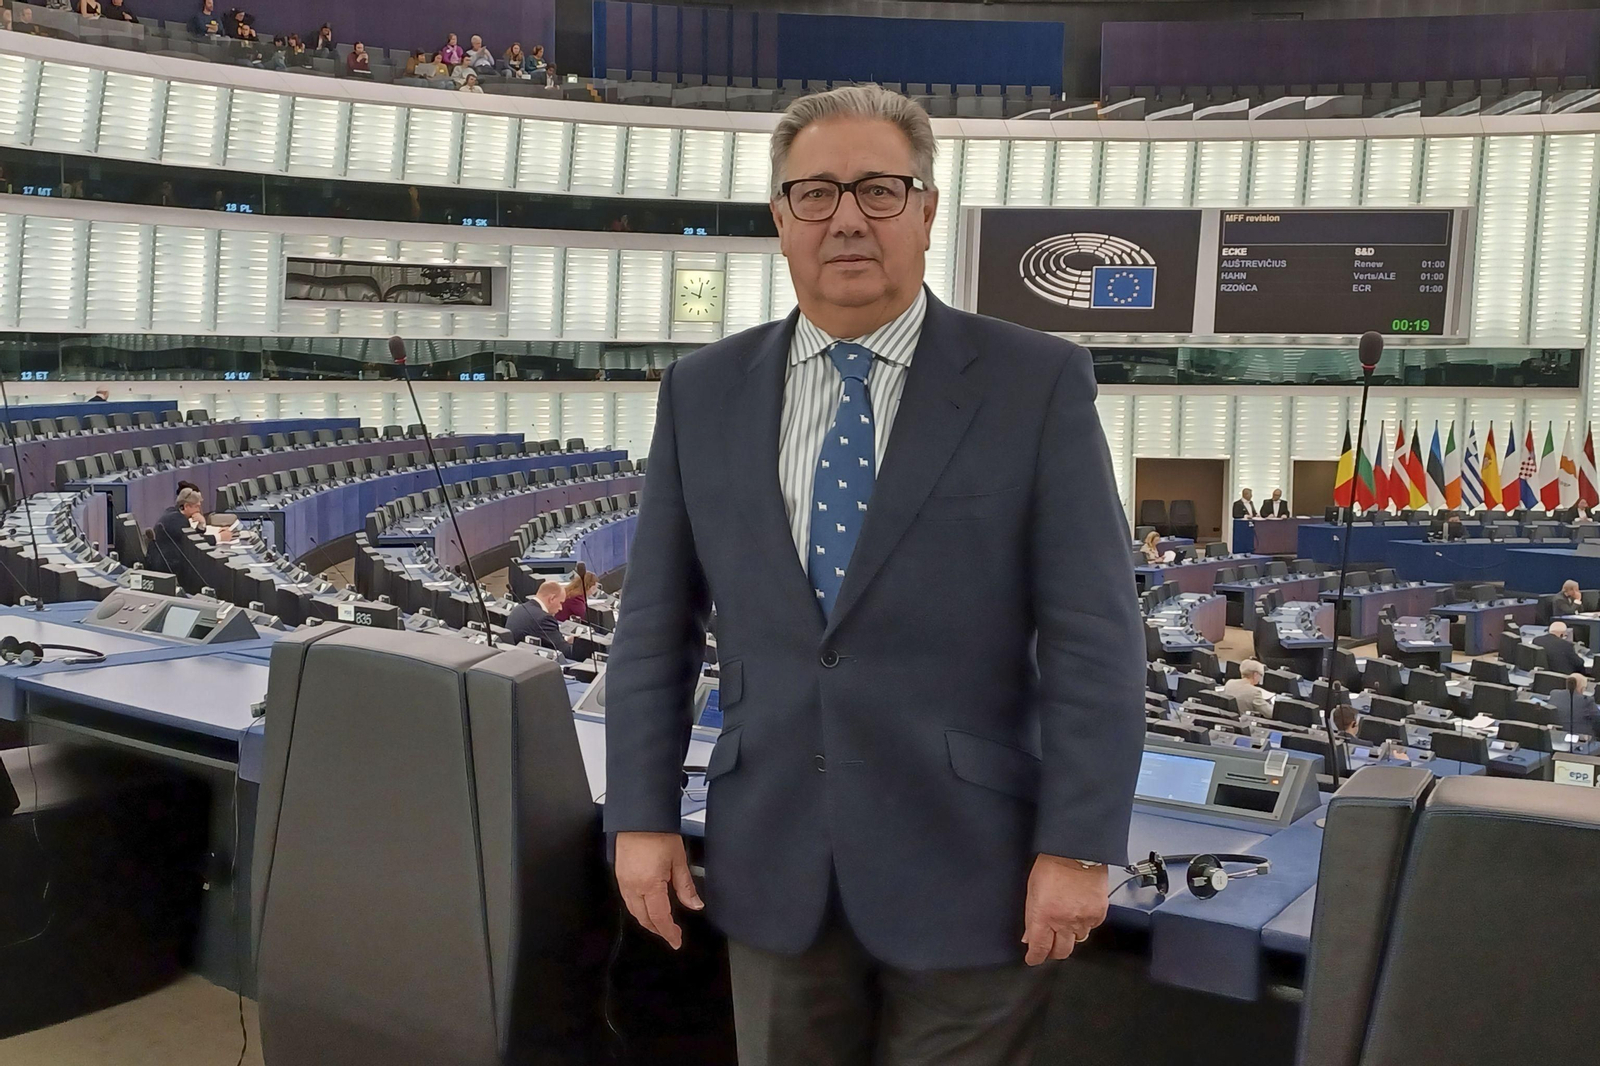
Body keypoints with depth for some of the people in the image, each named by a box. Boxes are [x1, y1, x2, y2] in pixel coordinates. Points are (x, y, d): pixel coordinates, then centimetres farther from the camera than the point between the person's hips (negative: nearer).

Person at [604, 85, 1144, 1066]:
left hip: (967, 866, -2)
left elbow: (1094, 637, -8)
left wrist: (1080, 844, -11)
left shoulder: (1038, 383, -6)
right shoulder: (704, 393, 4)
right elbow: (657, 628, 7)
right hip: (772, 863, 3)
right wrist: (642, 815, 3)